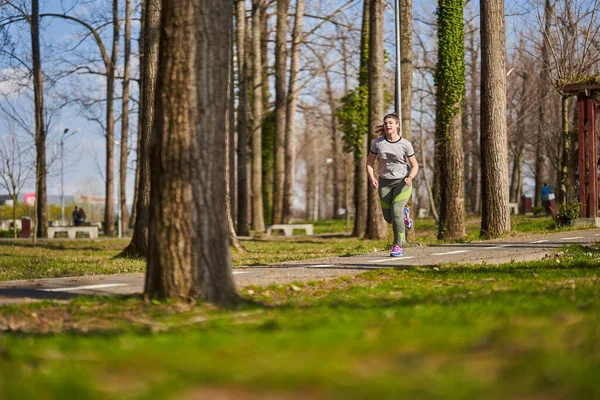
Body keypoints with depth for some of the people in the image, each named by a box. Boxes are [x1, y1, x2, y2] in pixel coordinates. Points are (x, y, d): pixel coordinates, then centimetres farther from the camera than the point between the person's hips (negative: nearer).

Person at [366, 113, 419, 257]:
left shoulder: (405, 144, -9)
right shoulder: (377, 143, -5)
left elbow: (414, 165, -1)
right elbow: (369, 163, 2)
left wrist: (410, 177, -21)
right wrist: (372, 178, -16)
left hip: (402, 181, -3)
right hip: (385, 182, 3)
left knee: (396, 211, -19)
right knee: (389, 218, 7)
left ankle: (398, 246, -4)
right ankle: (404, 213, 43)